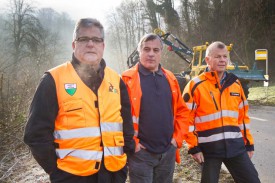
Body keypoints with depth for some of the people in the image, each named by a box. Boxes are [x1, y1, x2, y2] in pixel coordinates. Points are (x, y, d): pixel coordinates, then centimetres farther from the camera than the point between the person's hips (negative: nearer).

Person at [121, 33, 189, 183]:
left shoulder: (170, 79, 9)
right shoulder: (128, 79, -8)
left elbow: (182, 111, 14)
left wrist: (177, 137, 5)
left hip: (168, 151, 5)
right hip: (140, 152, -5)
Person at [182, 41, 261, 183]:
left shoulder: (235, 83, 8)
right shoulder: (196, 85, -8)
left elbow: (243, 115, 14)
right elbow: (186, 118, -9)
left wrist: (249, 143, 13)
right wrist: (193, 147, -10)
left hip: (235, 146, 5)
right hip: (209, 148, -4)